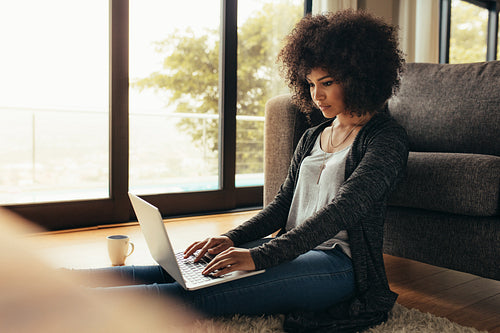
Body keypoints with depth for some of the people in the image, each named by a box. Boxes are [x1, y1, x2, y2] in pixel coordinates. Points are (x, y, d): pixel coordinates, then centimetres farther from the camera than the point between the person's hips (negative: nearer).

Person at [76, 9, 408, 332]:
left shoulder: (387, 138, -6)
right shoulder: (311, 138, 18)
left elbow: (342, 209, -20)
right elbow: (282, 204, 14)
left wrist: (259, 256, -28)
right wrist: (232, 239, -4)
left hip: (338, 262, -6)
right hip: (292, 249, 7)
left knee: (199, 294, -29)